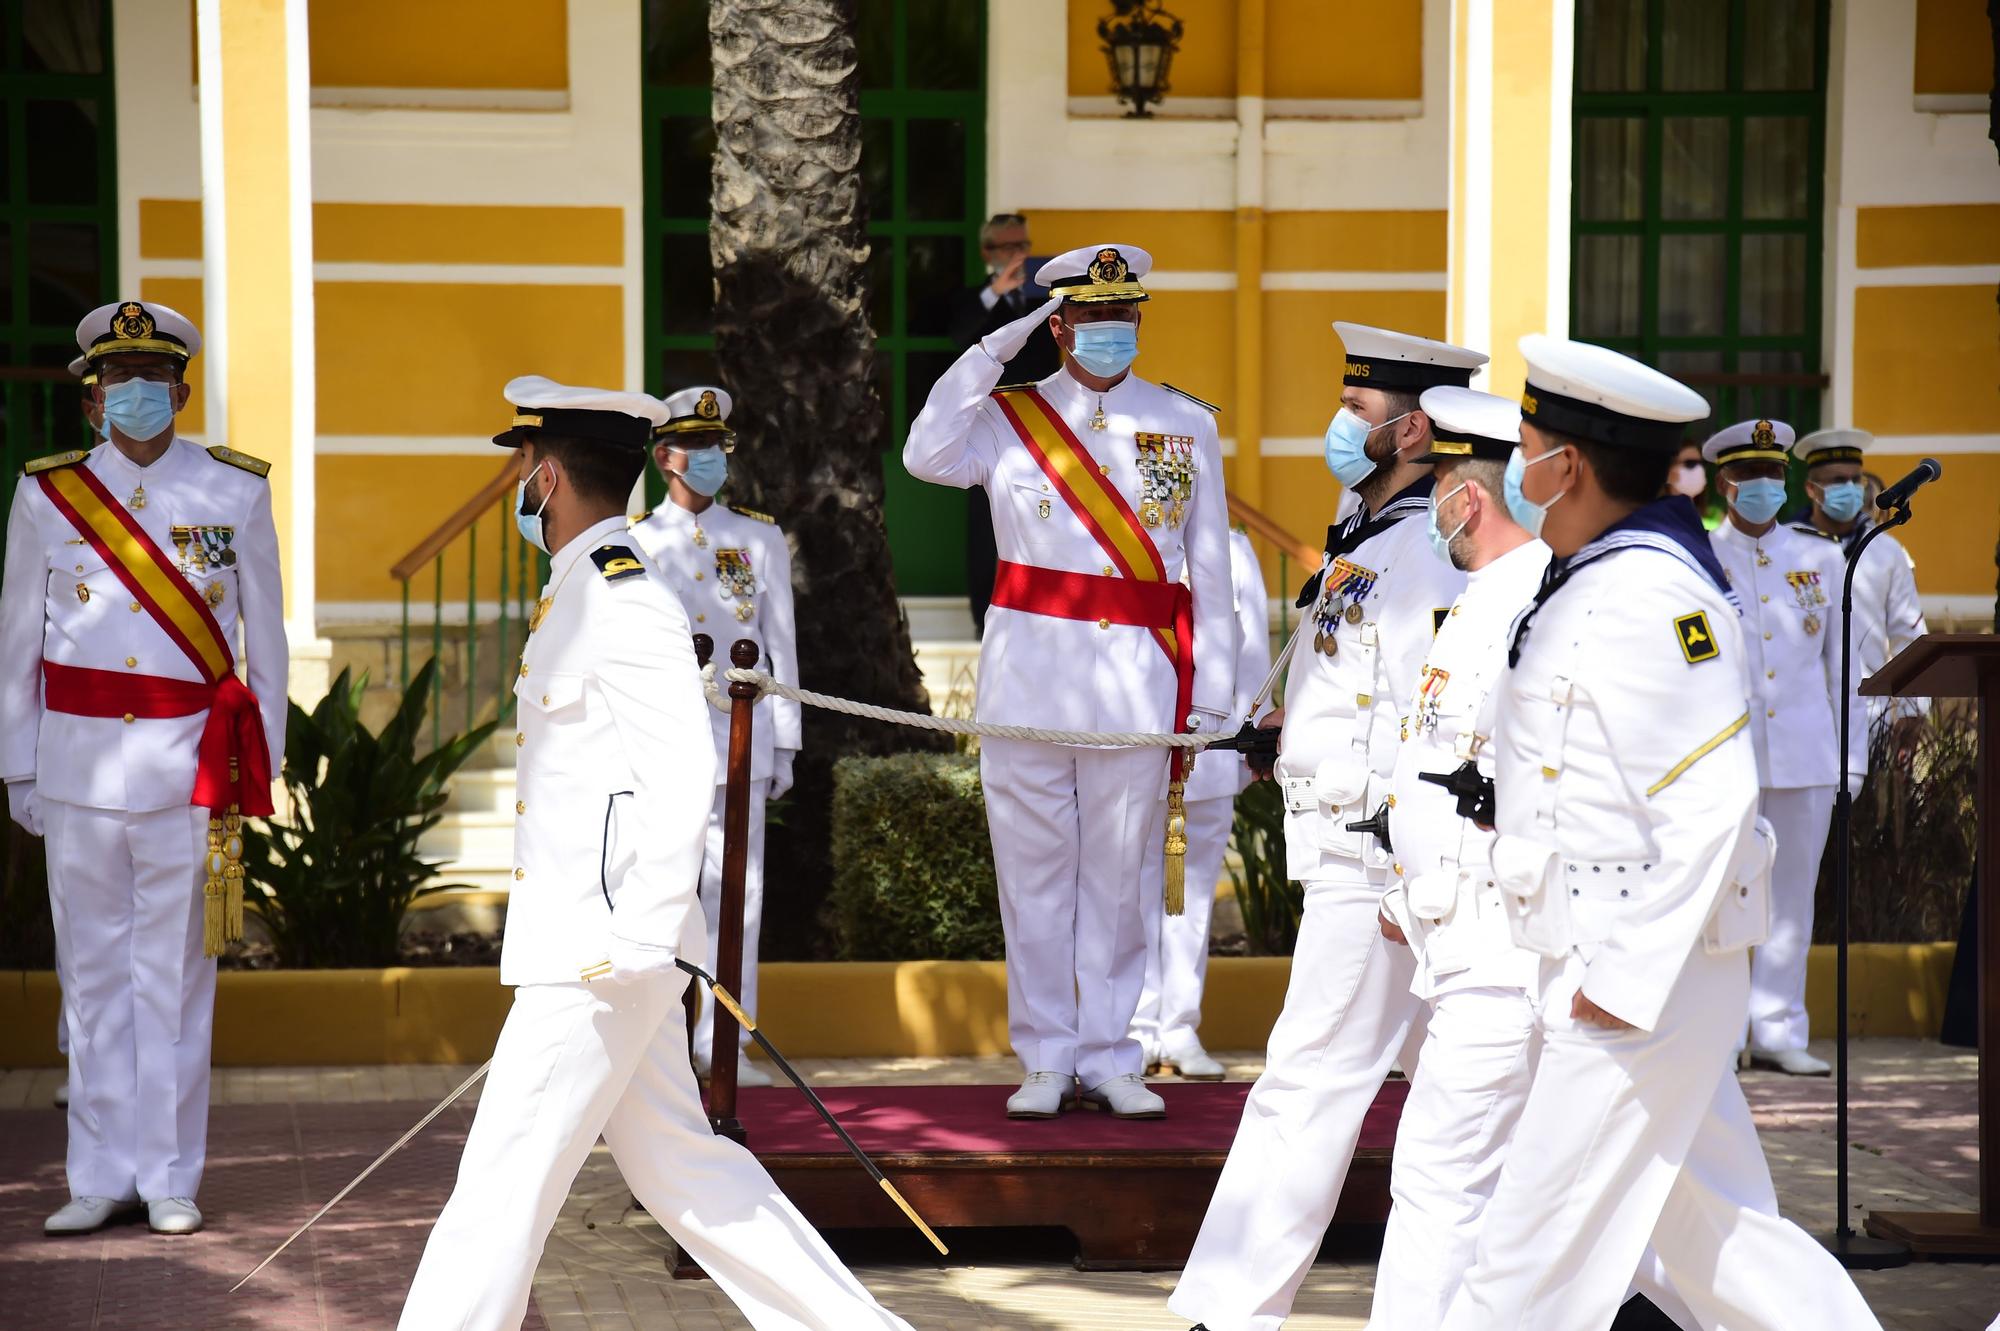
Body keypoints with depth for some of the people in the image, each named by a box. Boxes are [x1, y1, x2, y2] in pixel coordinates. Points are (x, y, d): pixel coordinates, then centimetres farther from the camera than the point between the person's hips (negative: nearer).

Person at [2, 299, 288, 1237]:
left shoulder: (235, 492, 3)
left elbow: (265, 637, 8)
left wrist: (261, 762, 6)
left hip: (190, 767, -1)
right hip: (79, 766, 1)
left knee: (175, 975, 2)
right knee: (93, 973, 6)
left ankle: (170, 1178, 11)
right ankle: (102, 1178, 14)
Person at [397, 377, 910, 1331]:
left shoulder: (626, 604, -15)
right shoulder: (581, 596, 16)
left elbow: (683, 777, -23)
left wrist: (639, 937, -25)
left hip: (604, 943, -10)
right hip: (589, 944, 10)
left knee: (506, 1172, -4)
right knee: (674, 1164, 13)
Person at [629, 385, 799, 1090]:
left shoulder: (761, 540, 10)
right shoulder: (634, 543, 6)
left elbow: (782, 646, 10)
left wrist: (784, 744, 6)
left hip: (739, 732, 1)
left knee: (736, 887, -1)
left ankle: (724, 1044, 4)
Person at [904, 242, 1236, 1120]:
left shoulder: (1185, 426, 10)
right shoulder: (1010, 418, 7)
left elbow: (1211, 570, 9)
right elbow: (927, 457, -14)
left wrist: (1210, 696, 4)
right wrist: (993, 351, -10)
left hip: (1139, 681, 0)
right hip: (1029, 676, 0)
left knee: (1119, 873, 4)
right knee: (1033, 868, 3)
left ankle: (1109, 1060, 12)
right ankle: (1046, 1061, 12)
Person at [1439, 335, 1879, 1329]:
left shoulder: (1652, 595, -18)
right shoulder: (1585, 586, 14)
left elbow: (1711, 805, -24)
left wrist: (1624, 977, -23)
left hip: (1642, 980, -10)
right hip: (1615, 973, 10)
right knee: (1719, 1232, 14)